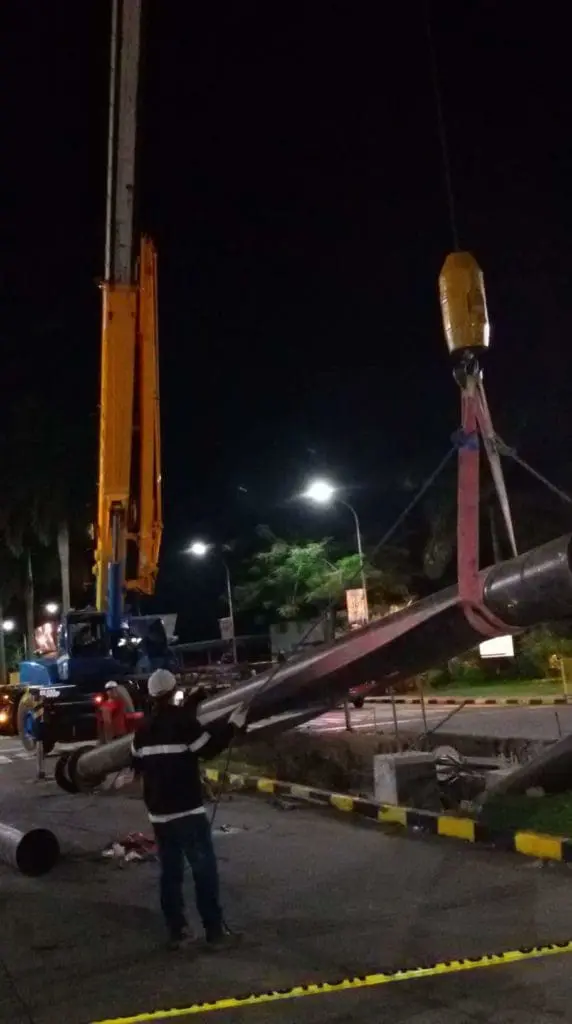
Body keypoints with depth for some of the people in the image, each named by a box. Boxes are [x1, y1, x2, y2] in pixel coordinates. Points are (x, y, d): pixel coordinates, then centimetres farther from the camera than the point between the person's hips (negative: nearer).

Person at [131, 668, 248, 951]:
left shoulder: (144, 726, 9)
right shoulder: (182, 718, -13)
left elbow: (137, 763, 20)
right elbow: (208, 748, -13)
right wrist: (233, 726, -5)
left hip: (158, 811, 7)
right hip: (187, 809, -7)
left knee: (170, 871, 12)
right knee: (204, 870, 0)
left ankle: (176, 931, 15)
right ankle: (215, 932, 2)